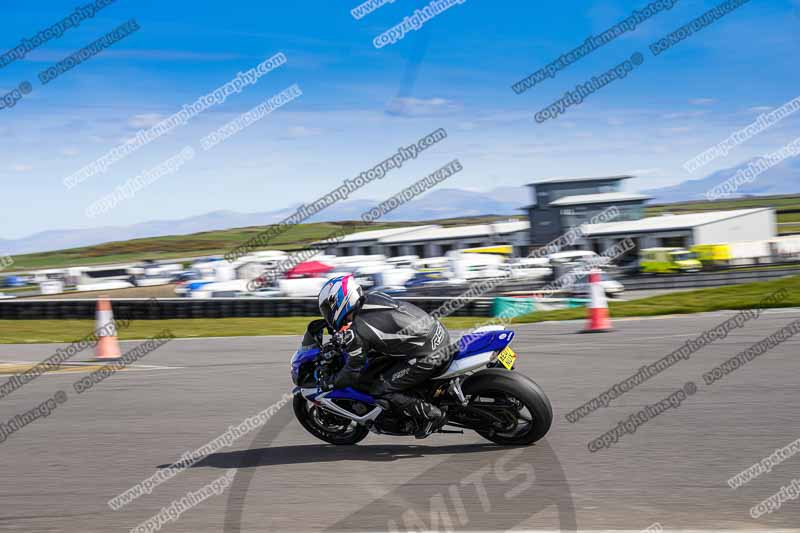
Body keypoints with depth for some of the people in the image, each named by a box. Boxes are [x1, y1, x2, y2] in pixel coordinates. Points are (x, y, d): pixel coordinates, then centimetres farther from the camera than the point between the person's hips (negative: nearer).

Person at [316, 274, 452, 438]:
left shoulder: (356, 333, -13)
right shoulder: (375, 297, 10)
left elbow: (353, 373, -4)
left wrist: (328, 383, 14)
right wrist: (344, 339, 34)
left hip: (427, 357, -9)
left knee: (382, 388, 0)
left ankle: (431, 415, 0)